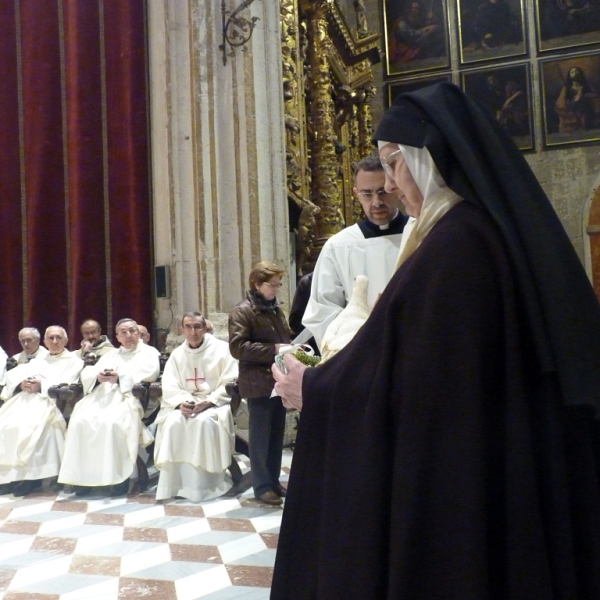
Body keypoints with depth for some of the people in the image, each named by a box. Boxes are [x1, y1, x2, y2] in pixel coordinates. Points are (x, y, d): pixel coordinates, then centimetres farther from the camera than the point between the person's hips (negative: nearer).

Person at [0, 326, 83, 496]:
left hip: (50, 400, -5)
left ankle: (28, 475, -27)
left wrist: (42, 386, -17)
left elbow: (65, 385, -5)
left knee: (31, 425, -33)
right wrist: (22, 383, -6)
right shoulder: (37, 360, 28)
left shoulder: (74, 361, 11)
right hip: (26, 397, 5)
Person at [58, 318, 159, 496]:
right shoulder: (110, 354, 31)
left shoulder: (149, 353, 16)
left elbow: (149, 373, -6)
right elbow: (86, 373, 18)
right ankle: (83, 475, -21)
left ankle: (120, 476, -27)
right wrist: (98, 376, -6)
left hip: (129, 396, -5)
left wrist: (120, 377, -15)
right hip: (102, 394, 5)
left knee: (111, 422, -35)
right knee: (81, 420, -25)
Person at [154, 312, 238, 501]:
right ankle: (174, 482, -21)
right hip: (185, 403, 4)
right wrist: (181, 402, -19)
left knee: (204, 421, -34)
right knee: (173, 422, -27)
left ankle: (205, 483, -23)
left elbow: (230, 384, -9)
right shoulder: (177, 354, 10)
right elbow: (169, 386, 2)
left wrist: (208, 401, -22)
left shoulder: (221, 349, -3)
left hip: (215, 403, -3)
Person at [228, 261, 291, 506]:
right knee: (261, 436, 1)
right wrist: (273, 350, -21)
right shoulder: (242, 311, -9)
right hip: (259, 383, -7)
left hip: (279, 380, 7)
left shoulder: (276, 309, 15)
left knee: (277, 434, 14)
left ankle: (274, 480, 25)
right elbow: (237, 347, -19)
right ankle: (262, 485, 12)